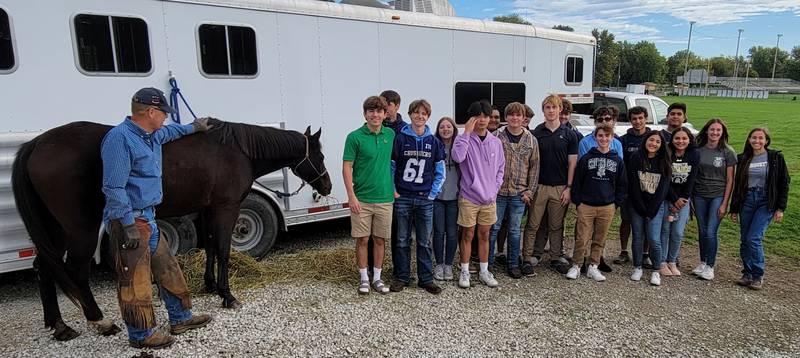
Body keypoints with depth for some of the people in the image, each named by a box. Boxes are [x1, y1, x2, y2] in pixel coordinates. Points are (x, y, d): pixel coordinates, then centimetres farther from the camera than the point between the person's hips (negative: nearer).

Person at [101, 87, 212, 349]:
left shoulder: (152, 136, 11)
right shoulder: (119, 138, -17)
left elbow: (169, 132, 38)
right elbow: (114, 188, -21)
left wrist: (193, 127, 48)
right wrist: (129, 226, -23)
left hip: (147, 219, 10)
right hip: (130, 221, -10)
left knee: (168, 270, 17)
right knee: (135, 281, 1)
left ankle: (180, 318, 31)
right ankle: (141, 335, 14)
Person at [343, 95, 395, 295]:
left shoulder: (390, 135, 6)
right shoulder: (355, 137, -7)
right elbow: (347, 167, -7)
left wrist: (393, 188, 15)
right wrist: (351, 196, -13)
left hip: (385, 198, 4)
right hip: (361, 199, -3)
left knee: (380, 240, 11)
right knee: (362, 240, 6)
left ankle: (377, 278, 24)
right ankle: (364, 279, 21)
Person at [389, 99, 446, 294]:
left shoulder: (434, 142, 5)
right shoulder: (399, 139, -2)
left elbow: (440, 172, 7)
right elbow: (390, 167, 1)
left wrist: (433, 193, 0)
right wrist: (393, 190, -4)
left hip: (425, 199, 2)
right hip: (402, 198, -1)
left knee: (425, 241, 8)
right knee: (402, 240, 8)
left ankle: (426, 278, 19)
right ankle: (402, 277, 20)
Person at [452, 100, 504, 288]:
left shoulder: (496, 142, 6)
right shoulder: (464, 139, -7)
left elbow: (500, 168, 14)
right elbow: (457, 157, -28)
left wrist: (495, 188, 2)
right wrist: (467, 132, -23)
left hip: (489, 198, 4)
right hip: (469, 197, -4)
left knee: (484, 235, 14)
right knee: (468, 235, 6)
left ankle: (484, 271, 26)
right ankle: (464, 272, 19)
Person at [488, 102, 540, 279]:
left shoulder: (531, 140, 4)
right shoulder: (497, 137, -3)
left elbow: (534, 167, 6)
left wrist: (529, 191, 1)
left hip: (519, 194, 2)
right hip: (498, 192, -2)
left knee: (515, 230, 11)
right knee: (493, 228, 6)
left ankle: (513, 264, 23)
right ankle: (488, 263, 19)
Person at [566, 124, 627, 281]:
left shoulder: (617, 161, 7)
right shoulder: (586, 158, 1)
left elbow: (622, 185, 11)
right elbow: (577, 181, 2)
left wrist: (617, 204, 5)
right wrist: (578, 201, -3)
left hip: (607, 207, 2)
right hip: (586, 206, -2)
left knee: (600, 239, 9)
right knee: (582, 239, -2)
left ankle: (593, 267, 20)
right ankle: (575, 266, 10)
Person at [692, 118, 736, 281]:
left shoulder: (728, 152, -4)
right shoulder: (697, 149, 1)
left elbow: (730, 180, -3)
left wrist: (724, 203, -7)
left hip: (718, 195, -2)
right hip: (699, 195, 2)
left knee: (711, 232, -6)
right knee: (702, 231, 10)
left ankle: (710, 266, 6)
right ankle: (702, 262, 23)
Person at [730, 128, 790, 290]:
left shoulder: (776, 157, -1)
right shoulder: (743, 159, 8)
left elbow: (784, 184, -1)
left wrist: (780, 208, -7)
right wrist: (734, 209, 11)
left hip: (766, 202, -4)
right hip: (747, 201, 4)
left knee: (754, 238, -13)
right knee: (745, 240, 5)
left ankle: (758, 276, 3)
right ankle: (747, 274, 17)